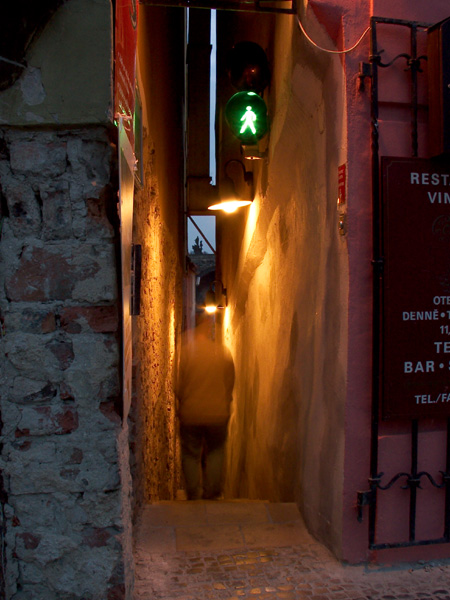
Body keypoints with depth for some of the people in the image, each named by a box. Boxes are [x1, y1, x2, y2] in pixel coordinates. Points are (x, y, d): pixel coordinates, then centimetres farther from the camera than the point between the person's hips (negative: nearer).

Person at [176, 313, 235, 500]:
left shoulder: (186, 351, -10)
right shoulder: (223, 352, -5)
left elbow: (178, 385, -5)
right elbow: (230, 383, 3)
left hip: (190, 413, -1)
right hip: (218, 413, 1)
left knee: (191, 455, 16)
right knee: (215, 452, 22)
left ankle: (193, 495, 22)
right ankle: (211, 493, 21)